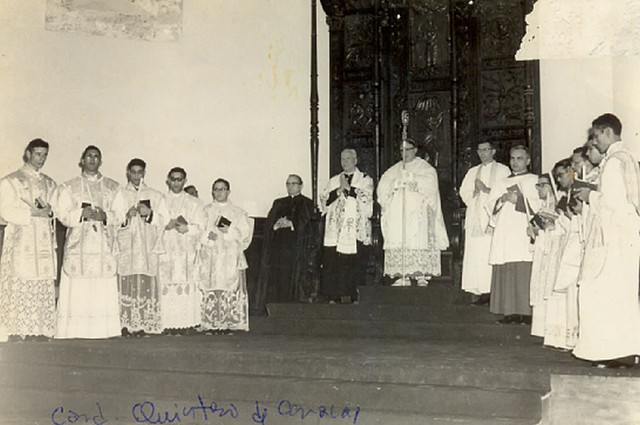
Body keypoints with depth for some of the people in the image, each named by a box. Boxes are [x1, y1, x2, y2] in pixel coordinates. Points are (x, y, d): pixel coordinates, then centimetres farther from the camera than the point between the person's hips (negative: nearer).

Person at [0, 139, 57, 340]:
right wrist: (33, 213, -14)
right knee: (18, 288, -9)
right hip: (21, 243, -4)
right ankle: (17, 333, -6)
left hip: (44, 243, 4)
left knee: (44, 291, -1)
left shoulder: (49, 183, 19)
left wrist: (50, 211, -5)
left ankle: (40, 332, 1)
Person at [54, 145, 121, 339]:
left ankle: (105, 334, -1)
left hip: (104, 248, 1)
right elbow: (63, 214, 2)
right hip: (78, 247, -1)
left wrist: (105, 216, -12)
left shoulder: (113, 187, 15)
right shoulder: (69, 187, 13)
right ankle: (74, 336, -3)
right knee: (77, 293, -7)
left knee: (105, 293, -5)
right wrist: (82, 213, -15)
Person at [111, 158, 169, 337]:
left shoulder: (154, 195, 14)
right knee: (126, 283, -7)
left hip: (147, 247, 0)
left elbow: (164, 219, 8)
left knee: (145, 284, -6)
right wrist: (126, 216, -13)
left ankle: (143, 323, -3)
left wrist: (149, 214, -9)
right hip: (126, 246, 0)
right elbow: (112, 220, 5)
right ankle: (126, 324, -4)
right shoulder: (119, 194, 13)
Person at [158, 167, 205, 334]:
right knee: (167, 287, -7)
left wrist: (186, 228, -14)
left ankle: (186, 323, -5)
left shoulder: (194, 203, 12)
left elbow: (200, 227, 4)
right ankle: (169, 323, -4)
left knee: (186, 286, -7)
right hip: (165, 250, 1)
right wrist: (166, 225, -11)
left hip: (187, 252, -1)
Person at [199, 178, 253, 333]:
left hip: (231, 258, 0)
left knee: (231, 289, -8)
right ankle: (211, 324, -4)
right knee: (210, 289, -7)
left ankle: (229, 323, -5)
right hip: (210, 257, 0)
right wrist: (208, 235, -13)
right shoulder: (206, 211, 15)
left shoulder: (237, 212, 12)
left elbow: (245, 233, 4)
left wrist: (229, 231, -11)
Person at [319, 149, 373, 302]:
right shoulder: (333, 181, 20)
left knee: (354, 265, -7)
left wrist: (348, 187, -6)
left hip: (356, 233, -3)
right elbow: (323, 200, 9)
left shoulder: (365, 180, 10)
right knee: (332, 265, -4)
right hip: (335, 231, 3)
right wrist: (339, 190, -5)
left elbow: (367, 197, -7)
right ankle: (333, 297, 0)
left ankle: (353, 296, -2)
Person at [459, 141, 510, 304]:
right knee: (474, 254, -5)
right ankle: (477, 292, -5)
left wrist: (486, 189, -9)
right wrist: (475, 191, -4)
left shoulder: (503, 170, 9)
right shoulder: (472, 172, 23)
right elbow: (464, 192, 15)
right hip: (475, 217, 4)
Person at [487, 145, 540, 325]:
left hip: (524, 233, -4)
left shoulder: (535, 181, 9)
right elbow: (490, 205, 15)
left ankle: (526, 312, -8)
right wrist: (501, 200, -4)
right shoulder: (501, 183, 24)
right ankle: (510, 311, 1)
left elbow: (540, 205, -4)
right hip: (504, 234, 4)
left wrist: (519, 200, -11)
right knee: (505, 273, -2)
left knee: (524, 272, -11)